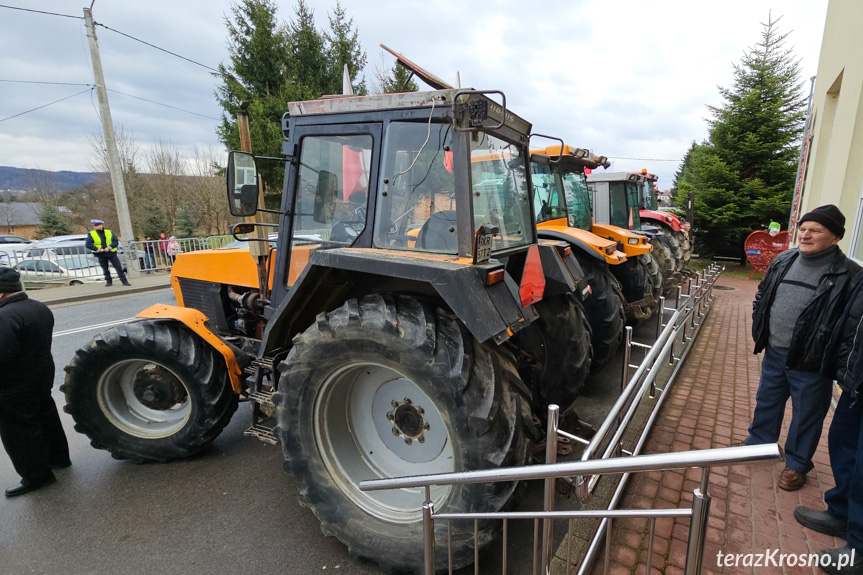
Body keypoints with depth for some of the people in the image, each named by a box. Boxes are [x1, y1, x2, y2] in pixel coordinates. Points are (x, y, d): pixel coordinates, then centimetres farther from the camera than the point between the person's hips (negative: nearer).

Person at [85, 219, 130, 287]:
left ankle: (124, 281, 0)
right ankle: (109, 281, 22)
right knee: (105, 269, 9)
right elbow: (88, 244, -7)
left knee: (119, 267, -3)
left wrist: (109, 247, -16)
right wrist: (98, 249, -16)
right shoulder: (91, 234, 2)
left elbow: (116, 242, -1)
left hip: (111, 253, 0)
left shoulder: (109, 232, 4)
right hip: (101, 255, 0)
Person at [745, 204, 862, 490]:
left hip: (811, 363, -5)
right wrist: (760, 329, 9)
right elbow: (762, 295, 14)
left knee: (806, 416, 13)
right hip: (774, 354, 5)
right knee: (767, 402, 21)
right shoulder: (784, 260, 2)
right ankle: (758, 442, 42)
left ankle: (797, 464, 33)